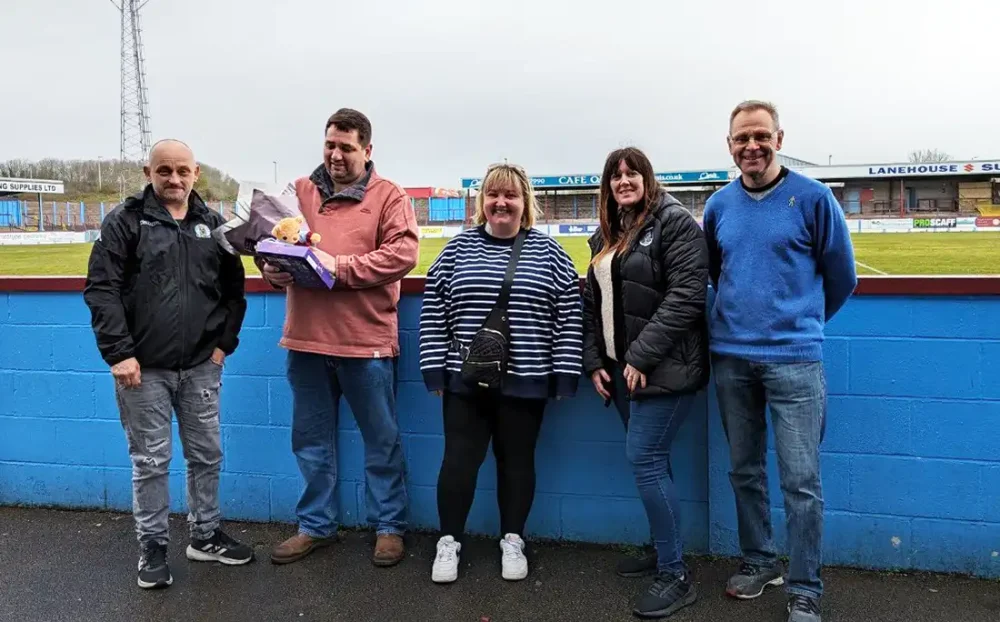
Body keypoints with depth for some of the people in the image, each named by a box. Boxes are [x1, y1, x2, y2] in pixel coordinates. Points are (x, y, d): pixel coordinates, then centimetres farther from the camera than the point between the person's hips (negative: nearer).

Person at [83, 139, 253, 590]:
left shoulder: (213, 225, 8)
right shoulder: (125, 222, -3)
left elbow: (233, 289, 13)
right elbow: (101, 289, -9)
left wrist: (225, 342, 3)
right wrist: (119, 353, -15)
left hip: (201, 366, 4)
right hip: (143, 367, -3)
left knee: (207, 455, 12)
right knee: (150, 461, 5)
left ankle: (205, 536, 29)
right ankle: (152, 548, 20)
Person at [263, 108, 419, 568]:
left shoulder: (388, 196, -2)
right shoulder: (299, 191, 10)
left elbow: (403, 253, -14)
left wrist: (340, 267, -20)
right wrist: (273, 268, -10)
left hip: (366, 340, -4)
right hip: (306, 338, 4)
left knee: (382, 440, 9)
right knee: (311, 441, 15)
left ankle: (389, 526, 24)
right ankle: (317, 525, 30)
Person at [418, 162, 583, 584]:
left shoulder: (548, 252, 1)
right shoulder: (458, 248, 3)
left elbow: (569, 317, 0)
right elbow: (433, 311, 3)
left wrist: (565, 375, -4)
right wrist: (435, 370, -1)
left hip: (525, 382, 0)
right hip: (464, 379, 1)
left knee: (516, 460, 11)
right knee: (460, 459, 4)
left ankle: (512, 541, 27)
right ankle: (449, 542, 20)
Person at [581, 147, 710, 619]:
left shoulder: (674, 222, -9)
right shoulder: (606, 236, 15)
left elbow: (686, 295, -18)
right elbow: (593, 303, 17)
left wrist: (642, 356, -21)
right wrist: (594, 361, 8)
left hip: (662, 367, -7)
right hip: (621, 367, 7)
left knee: (645, 460, -10)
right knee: (648, 460, 13)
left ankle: (675, 575, 1)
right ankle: (663, 550, 27)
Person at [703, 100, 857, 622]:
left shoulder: (812, 198, -4)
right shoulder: (719, 206, 8)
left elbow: (841, 277, 5)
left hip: (793, 356, -4)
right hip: (730, 357, 4)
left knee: (800, 479, -2)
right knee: (744, 471, 13)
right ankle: (758, 562, 30)